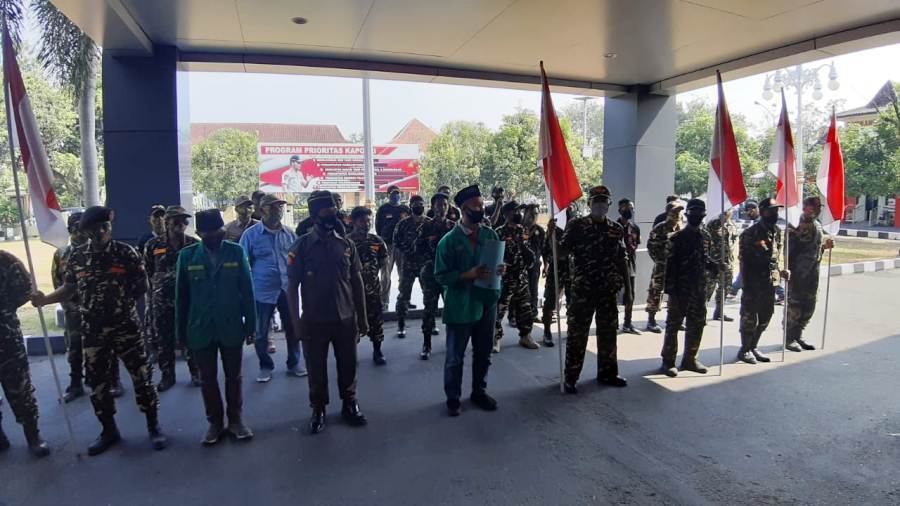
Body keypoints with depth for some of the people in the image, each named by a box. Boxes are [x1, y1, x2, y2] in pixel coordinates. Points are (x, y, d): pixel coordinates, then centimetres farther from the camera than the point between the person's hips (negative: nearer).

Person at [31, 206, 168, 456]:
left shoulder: (126, 253, -6)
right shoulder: (77, 257, 3)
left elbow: (142, 286, -3)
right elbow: (69, 289, 10)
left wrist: (124, 297, -18)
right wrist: (44, 299, -4)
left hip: (126, 327, -3)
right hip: (93, 331, 3)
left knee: (142, 377, 0)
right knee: (97, 382, 10)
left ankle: (154, 427, 16)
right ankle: (109, 431, 28)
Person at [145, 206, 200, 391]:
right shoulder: (153, 246, 2)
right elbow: (147, 273, 8)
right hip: (162, 301, 1)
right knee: (164, 340, 8)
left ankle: (196, 372, 20)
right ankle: (167, 375, 23)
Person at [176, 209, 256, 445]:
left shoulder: (236, 251, -4)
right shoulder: (187, 255, -2)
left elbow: (247, 290, -2)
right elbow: (181, 296, 1)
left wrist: (251, 325, -2)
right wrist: (181, 331, 3)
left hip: (231, 327, 0)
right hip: (201, 329, 1)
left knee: (233, 377, 12)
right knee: (208, 379, 12)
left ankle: (236, 420, 27)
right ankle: (215, 422, 28)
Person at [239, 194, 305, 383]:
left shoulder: (289, 234, 3)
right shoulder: (251, 234, -6)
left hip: (288, 290, 3)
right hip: (263, 291, -2)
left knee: (293, 330, 11)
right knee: (261, 333, 9)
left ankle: (294, 364, 29)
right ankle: (265, 366, 28)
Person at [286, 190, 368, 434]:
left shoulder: (346, 244, 2)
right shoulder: (302, 246, -7)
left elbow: (357, 282, 6)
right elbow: (292, 286, -5)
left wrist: (362, 318, 5)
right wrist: (296, 322, -9)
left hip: (346, 319, 2)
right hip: (315, 321, -2)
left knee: (348, 365, 14)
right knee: (316, 368, 12)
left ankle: (349, 403, 35)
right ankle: (318, 410, 31)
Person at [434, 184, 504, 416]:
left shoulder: (490, 234, 1)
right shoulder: (449, 240, -12)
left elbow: (498, 262, 12)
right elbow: (441, 276, -13)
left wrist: (500, 269, -12)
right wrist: (469, 275, -25)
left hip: (487, 304, 5)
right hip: (460, 307, -4)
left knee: (483, 354, 18)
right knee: (455, 357, 10)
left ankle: (479, 391, 38)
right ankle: (453, 397, 28)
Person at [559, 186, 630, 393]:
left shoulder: (616, 229, 8)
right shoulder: (576, 225, -3)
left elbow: (622, 260, 11)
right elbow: (562, 251, -8)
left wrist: (627, 286, 9)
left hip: (608, 289, 4)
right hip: (582, 288, -4)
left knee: (608, 333, 13)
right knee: (577, 334, 0)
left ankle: (607, 373, 29)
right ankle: (570, 377, 10)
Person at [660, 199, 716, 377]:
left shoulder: (705, 236, 11)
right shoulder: (678, 237, -8)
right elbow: (670, 264, -11)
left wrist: (714, 266, -1)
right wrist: (671, 289, -16)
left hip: (699, 289, 6)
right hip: (681, 289, -6)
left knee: (697, 325, 13)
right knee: (673, 324, 0)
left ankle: (690, 358, 26)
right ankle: (668, 361, 8)